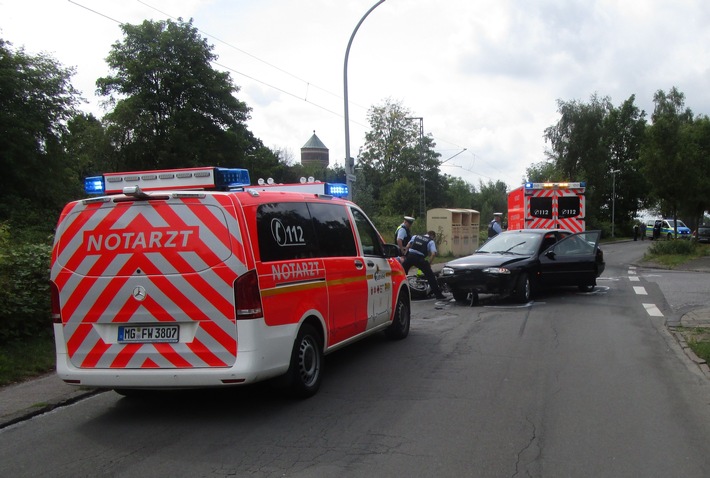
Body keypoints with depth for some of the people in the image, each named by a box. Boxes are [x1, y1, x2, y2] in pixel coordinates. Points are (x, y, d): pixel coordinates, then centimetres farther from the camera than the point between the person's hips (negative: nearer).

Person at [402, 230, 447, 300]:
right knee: (430, 275, 4)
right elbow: (433, 253, -4)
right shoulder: (431, 241, 10)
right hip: (419, 259, -3)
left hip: (409, 256, 4)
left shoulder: (415, 236, 22)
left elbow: (408, 246, 15)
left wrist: (405, 255, 23)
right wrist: (429, 263, 5)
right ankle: (438, 295, 4)